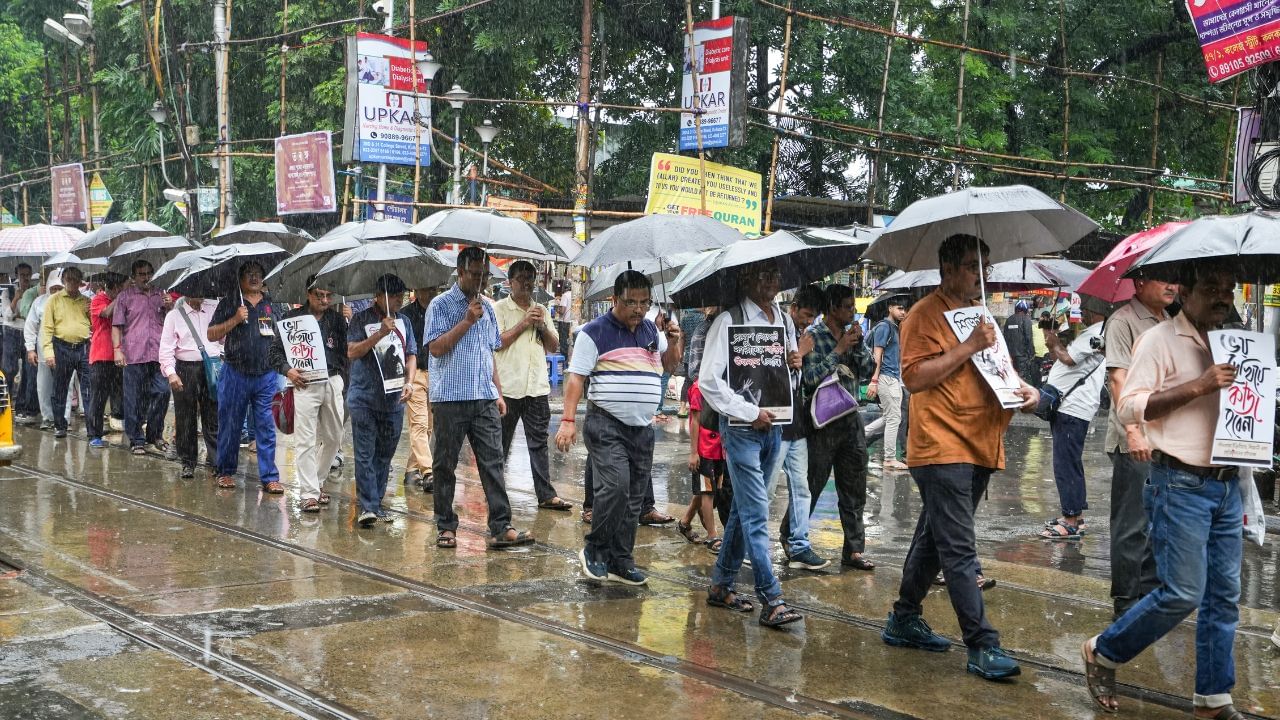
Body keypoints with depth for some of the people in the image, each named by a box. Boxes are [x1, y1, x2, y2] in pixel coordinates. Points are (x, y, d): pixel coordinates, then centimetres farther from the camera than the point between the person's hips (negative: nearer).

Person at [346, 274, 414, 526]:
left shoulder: (403, 321, 12)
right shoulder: (361, 319, -2)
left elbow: (411, 355, 15)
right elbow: (352, 352, -11)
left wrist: (409, 381, -2)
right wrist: (380, 333, -19)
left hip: (394, 400, 5)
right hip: (364, 398, -5)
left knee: (384, 455, 10)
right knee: (365, 454, -7)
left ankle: (377, 503, 18)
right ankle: (368, 507, -9)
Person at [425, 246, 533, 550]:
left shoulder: (487, 308, 17)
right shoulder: (441, 305, -2)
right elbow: (436, 348, -13)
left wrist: (498, 393, 16)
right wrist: (467, 321, -16)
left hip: (485, 399, 5)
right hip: (450, 399, -5)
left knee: (493, 462, -2)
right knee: (445, 465, 4)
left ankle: (501, 528, -5)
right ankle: (446, 527, 14)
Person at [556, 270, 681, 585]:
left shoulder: (652, 330, 13)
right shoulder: (595, 332, -6)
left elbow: (670, 364, 27)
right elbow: (576, 377, -8)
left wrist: (673, 341, 6)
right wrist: (568, 420, -17)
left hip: (643, 429, 6)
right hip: (606, 425, -6)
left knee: (633, 500, 8)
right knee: (615, 487, -21)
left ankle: (620, 563, 16)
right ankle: (593, 549, -1)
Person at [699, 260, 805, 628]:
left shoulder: (784, 321, 13)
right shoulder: (729, 321, -9)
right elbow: (708, 380, -13)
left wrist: (794, 364, 1)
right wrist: (750, 412, -15)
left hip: (772, 425, 7)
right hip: (741, 427, -7)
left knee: (745, 508, 13)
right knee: (756, 512, -10)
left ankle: (721, 585, 23)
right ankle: (771, 601, -11)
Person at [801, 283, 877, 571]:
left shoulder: (851, 334, 11)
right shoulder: (813, 336, -9)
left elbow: (868, 371, 7)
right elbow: (811, 377, -19)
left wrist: (858, 344, -6)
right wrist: (840, 349, -16)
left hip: (851, 420, 6)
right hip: (823, 423, -6)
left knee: (854, 492, 8)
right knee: (811, 486, 3)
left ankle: (853, 550, 15)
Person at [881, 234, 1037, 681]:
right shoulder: (926, 315, -8)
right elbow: (915, 377, -17)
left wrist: (1024, 389, 9)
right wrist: (969, 346, -18)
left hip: (978, 447, 9)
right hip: (941, 448, -9)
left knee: (934, 540, 17)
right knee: (960, 551, -9)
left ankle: (904, 620, 29)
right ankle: (982, 647, -10)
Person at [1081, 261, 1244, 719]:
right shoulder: (1160, 341, -6)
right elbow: (1129, 408, -15)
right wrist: (1197, 387, -20)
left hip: (1226, 487, 7)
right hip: (1181, 486, -7)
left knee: (1224, 596, 7)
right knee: (1183, 592, -10)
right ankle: (1103, 653, 10)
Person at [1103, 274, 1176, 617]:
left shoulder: (1168, 322, 15)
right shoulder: (1122, 321, -10)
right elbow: (1118, 378, -19)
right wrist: (1133, 430, -27)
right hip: (1134, 443, -8)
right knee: (1132, 524, -1)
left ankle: (1150, 589, 25)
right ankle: (1126, 599, 8)